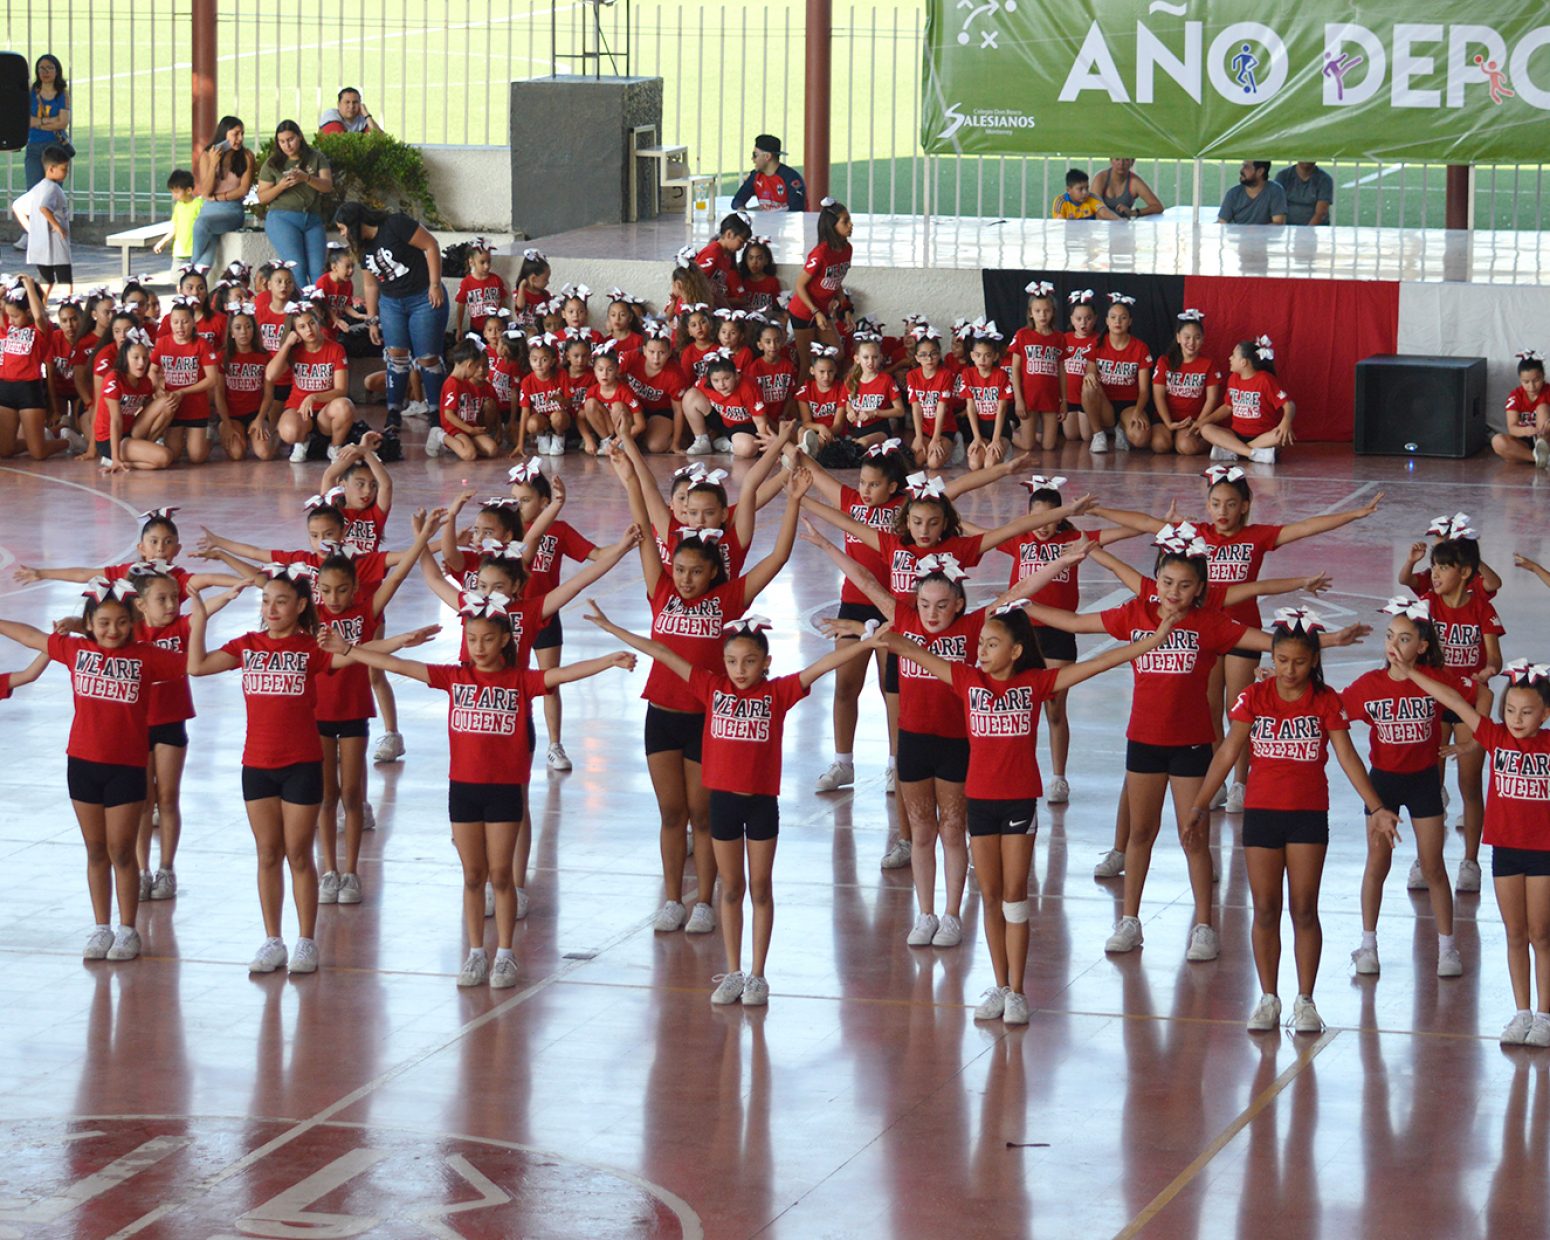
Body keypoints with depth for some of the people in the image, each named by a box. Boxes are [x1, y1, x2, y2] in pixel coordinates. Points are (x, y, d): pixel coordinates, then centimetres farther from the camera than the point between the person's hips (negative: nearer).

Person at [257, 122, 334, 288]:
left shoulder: (317, 158, 12)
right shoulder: (272, 164, 10)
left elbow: (328, 186, 1)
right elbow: (262, 197, 9)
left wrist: (306, 178, -17)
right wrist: (281, 186, -10)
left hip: (313, 220, 2)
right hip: (282, 219, -2)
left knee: (318, 271, -13)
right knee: (297, 268, -20)